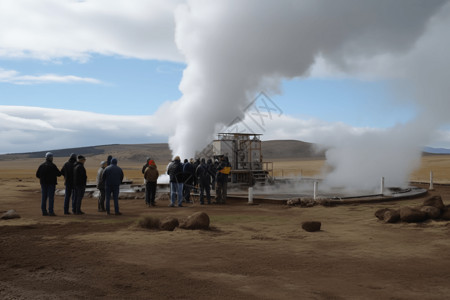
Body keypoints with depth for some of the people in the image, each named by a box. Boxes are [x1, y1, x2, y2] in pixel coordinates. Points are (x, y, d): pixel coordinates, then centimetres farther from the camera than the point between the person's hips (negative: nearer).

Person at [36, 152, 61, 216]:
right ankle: (51, 211, -5)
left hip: (43, 184, 5)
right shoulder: (53, 166, -10)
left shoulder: (41, 165, 4)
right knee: (51, 197, -3)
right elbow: (59, 174, -7)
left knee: (43, 197, 8)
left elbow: (37, 175, 4)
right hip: (51, 183, -5)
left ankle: (44, 211, 8)